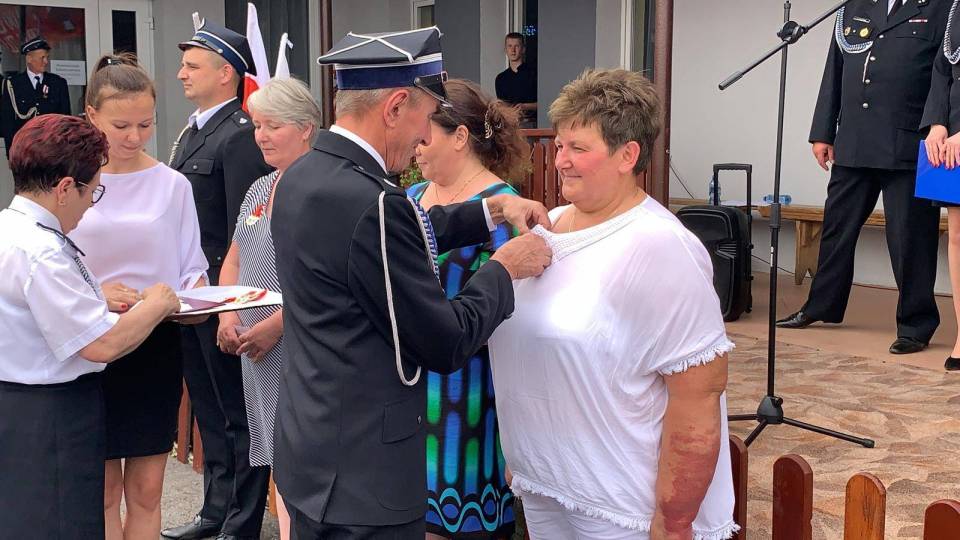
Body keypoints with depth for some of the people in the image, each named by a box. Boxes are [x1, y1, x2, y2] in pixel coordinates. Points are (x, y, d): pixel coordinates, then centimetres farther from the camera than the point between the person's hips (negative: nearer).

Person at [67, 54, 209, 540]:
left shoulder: (172, 185, 1)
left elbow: (191, 267, 5)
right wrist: (94, 293, -21)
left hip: (156, 347, 1)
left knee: (146, 489, 9)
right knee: (104, 490, 7)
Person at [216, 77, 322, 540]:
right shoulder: (259, 189, 15)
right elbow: (233, 262, 19)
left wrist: (276, 324, -21)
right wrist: (227, 315, 3)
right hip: (257, 346, 8)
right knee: (277, 457, 14)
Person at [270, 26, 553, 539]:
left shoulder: (303, 175, 2)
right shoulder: (371, 202, -26)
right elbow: (447, 344, -18)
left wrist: (492, 211, 13)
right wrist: (504, 268, -4)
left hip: (308, 446, 9)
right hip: (360, 474, -9)